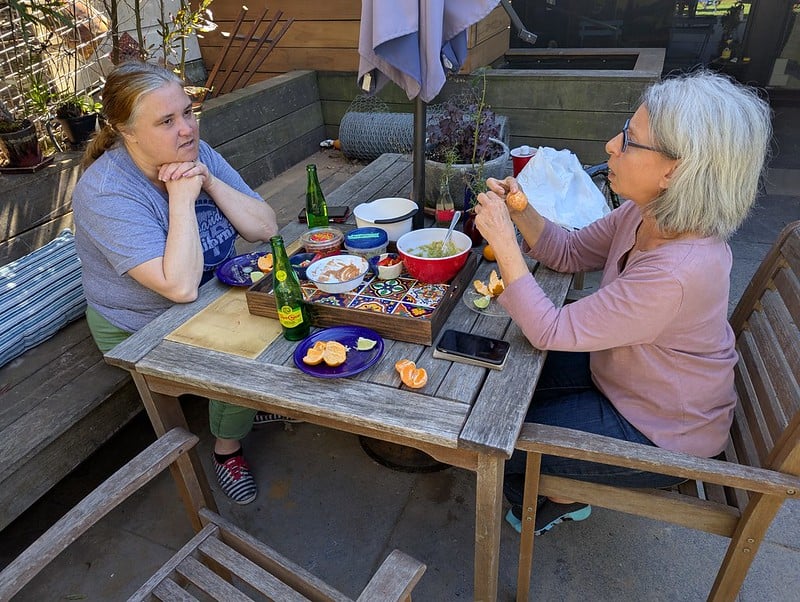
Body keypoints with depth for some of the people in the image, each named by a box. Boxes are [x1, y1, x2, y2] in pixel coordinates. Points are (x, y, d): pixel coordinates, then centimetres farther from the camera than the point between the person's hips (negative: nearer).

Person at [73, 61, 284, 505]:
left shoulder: (196, 154, -7)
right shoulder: (105, 192, -26)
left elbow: (265, 229, -11)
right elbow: (181, 287, -36)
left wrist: (210, 182, -24)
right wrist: (182, 198, -31)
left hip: (214, 299, 6)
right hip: (143, 332, -6)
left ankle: (244, 401, 17)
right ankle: (227, 447, 6)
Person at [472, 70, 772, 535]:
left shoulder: (677, 273, -39)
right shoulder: (649, 213, -12)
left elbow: (551, 331, -33)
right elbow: (569, 253, 1)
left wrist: (504, 242, -32)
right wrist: (522, 211, -17)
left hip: (659, 434, -8)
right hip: (622, 377, 8)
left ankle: (557, 503, 34)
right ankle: (560, 486, 36)